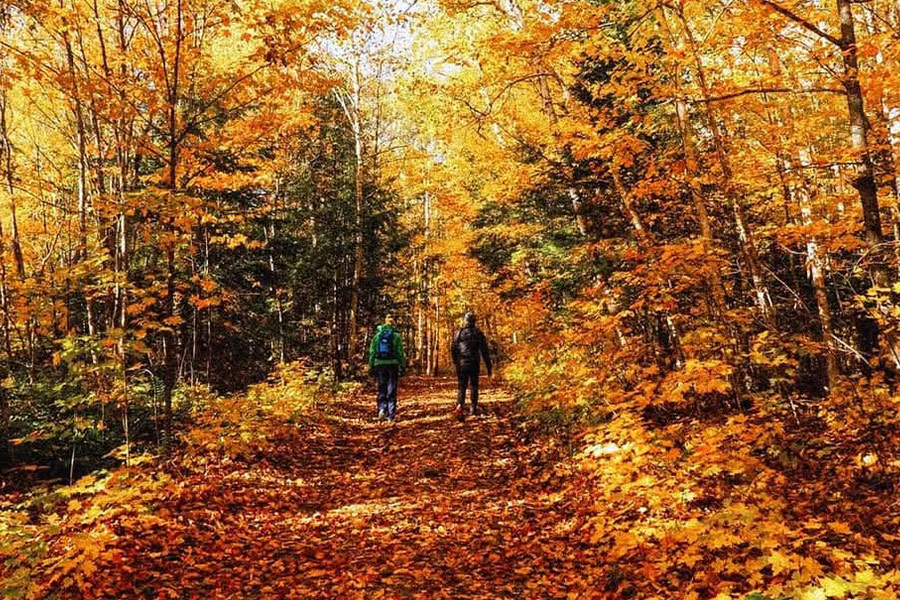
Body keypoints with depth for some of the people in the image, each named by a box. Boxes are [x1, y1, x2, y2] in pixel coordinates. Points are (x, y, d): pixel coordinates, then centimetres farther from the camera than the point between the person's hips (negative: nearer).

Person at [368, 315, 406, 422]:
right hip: (393, 364, -1)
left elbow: (372, 352, 5)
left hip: (379, 365, 2)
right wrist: (403, 366, 1)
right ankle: (391, 416, 6)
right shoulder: (396, 336, -2)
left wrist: (371, 366, 10)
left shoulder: (377, 335, 6)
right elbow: (400, 352, -5)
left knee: (381, 389, 12)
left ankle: (382, 409, -10)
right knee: (391, 391, 6)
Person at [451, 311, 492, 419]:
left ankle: (460, 406, -22)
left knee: (462, 387, 2)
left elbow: (453, 350, 3)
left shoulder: (458, 333, 2)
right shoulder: (478, 333, 1)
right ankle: (474, 408, 19)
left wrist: (456, 363, 18)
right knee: (474, 386, 17)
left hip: (462, 364, 0)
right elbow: (484, 351, -1)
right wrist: (488, 366, 4)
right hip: (475, 364, 0)